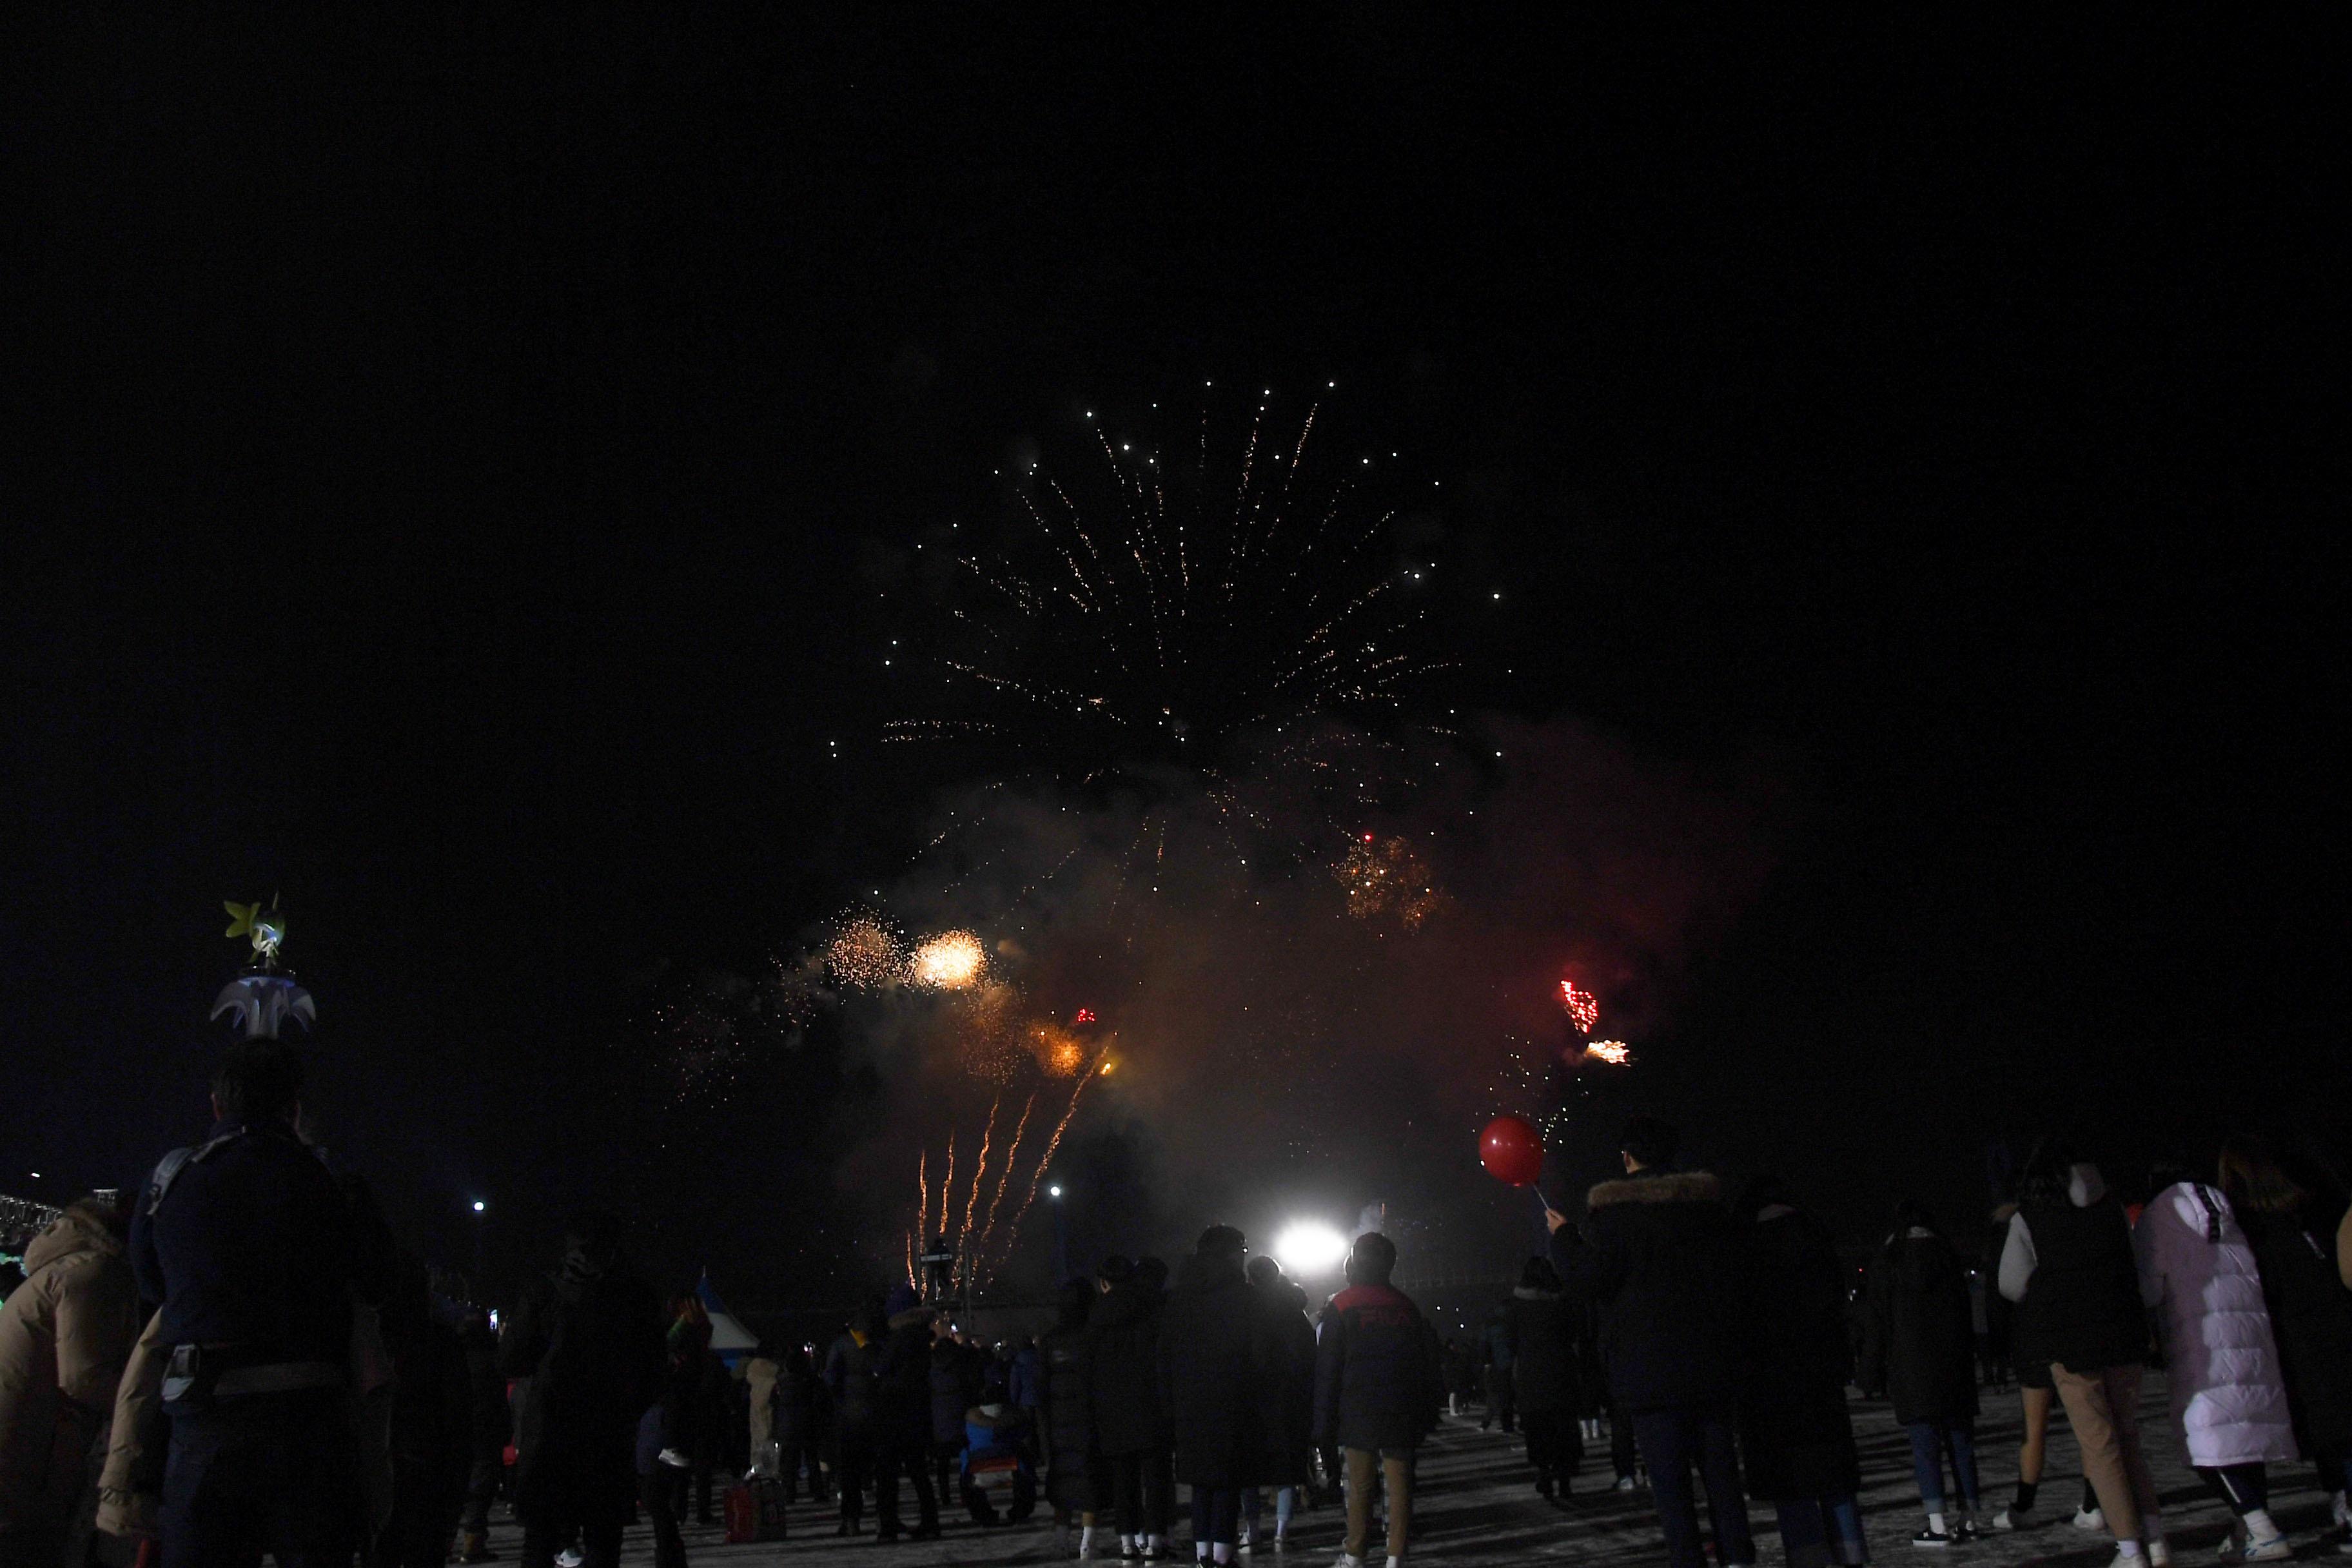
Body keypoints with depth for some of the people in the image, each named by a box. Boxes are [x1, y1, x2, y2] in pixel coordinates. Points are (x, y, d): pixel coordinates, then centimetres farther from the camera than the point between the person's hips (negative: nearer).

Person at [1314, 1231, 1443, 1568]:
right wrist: (1429, 1412, 14)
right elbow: (1428, 1365, 11)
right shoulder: (1407, 1307, 9)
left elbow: (1327, 1369, -5)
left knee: (1359, 1486, 3)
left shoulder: (1342, 1308, -2)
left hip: (1358, 1413, -3)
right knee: (1399, 1484, 3)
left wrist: (1323, 1423, -3)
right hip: (1401, 1414, 3)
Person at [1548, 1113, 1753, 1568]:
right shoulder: (1707, 1199, 8)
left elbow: (1589, 1279, -10)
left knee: (1669, 1479, -2)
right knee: (1720, 1468, 10)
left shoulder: (1612, 1207, -7)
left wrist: (1562, 1237, 5)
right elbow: (1733, 1280, 15)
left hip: (1648, 1364, -4)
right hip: (1709, 1360, 5)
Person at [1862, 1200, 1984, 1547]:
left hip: (1911, 1368, -3)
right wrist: (1970, 1359, 14)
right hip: (1955, 1364, 3)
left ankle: (1938, 1524, -9)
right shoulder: (1950, 1258, 7)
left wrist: (1873, 1374, 3)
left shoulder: (1887, 1262, -1)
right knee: (1960, 1439, 10)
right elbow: (1966, 1315, 9)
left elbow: (1878, 1323, -2)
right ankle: (1969, 1518, 13)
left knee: (1925, 1446, -4)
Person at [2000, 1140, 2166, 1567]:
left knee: (2100, 1445, 2)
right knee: (2127, 1439, 15)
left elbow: (2014, 1283, -4)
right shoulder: (2112, 1208, 6)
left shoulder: (2027, 1218, -5)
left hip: (2069, 1339, -4)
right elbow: (2137, 1267, 14)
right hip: (2124, 1334, 4)